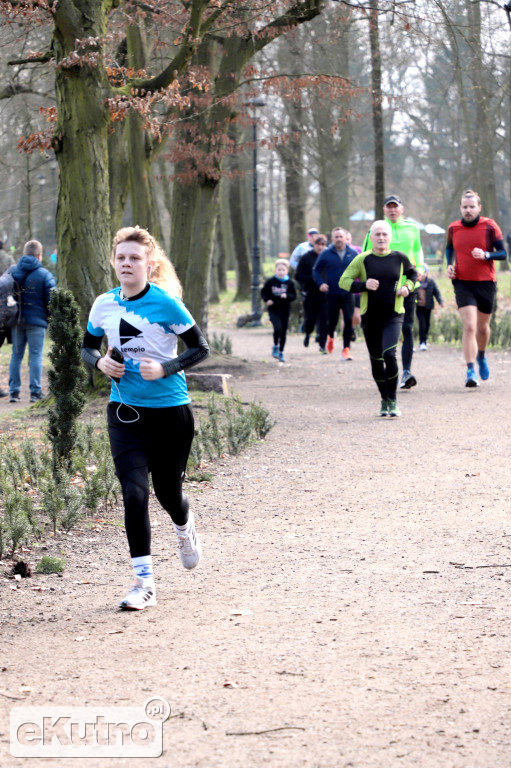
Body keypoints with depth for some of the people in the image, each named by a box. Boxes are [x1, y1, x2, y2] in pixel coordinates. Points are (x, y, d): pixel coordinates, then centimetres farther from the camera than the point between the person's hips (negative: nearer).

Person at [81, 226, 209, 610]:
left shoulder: (166, 304, -12)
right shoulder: (104, 304, 0)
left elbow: (200, 348, -6)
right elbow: (88, 346, 16)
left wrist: (166, 369, -21)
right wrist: (100, 362, -7)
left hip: (170, 410, -2)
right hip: (125, 412, 3)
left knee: (168, 491, 10)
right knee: (134, 492, -10)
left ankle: (185, 527, 49)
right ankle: (144, 582, -4)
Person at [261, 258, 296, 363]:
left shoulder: (289, 283, 0)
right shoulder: (271, 282, -2)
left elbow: (294, 296, 0)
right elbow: (263, 292, 7)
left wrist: (286, 296, -20)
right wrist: (267, 300, -11)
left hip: (285, 311, 2)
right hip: (273, 310, -2)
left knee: (283, 332, 6)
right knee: (277, 328, -21)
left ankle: (281, 352, 20)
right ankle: (275, 346, 3)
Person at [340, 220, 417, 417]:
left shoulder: (399, 258, 2)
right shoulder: (363, 259, -2)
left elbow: (412, 273, 22)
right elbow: (344, 281, -2)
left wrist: (408, 287, 1)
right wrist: (364, 285, -18)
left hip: (394, 315, -1)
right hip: (370, 317, 1)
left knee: (389, 354, -19)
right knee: (376, 359, 7)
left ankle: (392, 401, -9)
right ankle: (384, 400, 24)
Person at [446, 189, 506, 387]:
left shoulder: (490, 226, -5)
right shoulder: (453, 228, 2)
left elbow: (502, 253, -4)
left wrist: (485, 255, -22)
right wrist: (449, 265, 4)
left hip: (486, 283, 0)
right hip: (463, 283, 0)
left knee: (482, 327, 14)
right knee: (469, 326, -15)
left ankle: (481, 357, 45)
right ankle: (471, 371, -15)